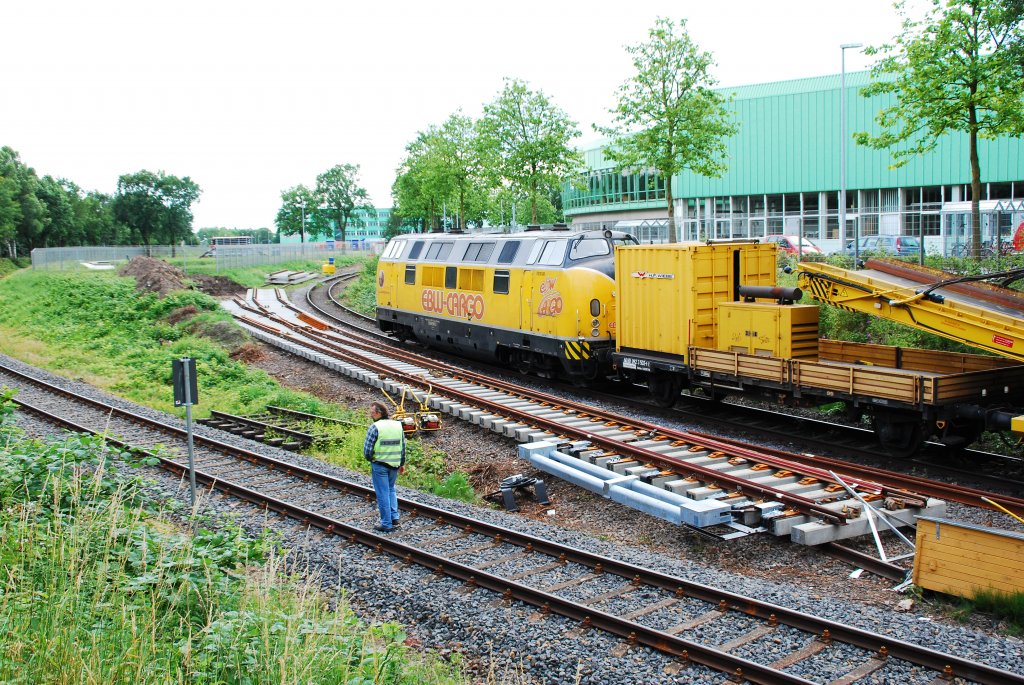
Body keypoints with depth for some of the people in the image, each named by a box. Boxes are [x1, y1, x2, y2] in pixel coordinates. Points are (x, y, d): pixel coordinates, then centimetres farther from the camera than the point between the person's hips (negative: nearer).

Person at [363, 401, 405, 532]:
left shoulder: (375, 427, -14)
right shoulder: (398, 425, 4)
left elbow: (367, 449, -15)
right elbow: (403, 447, 9)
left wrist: (370, 459, 5)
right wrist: (402, 462, 20)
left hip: (379, 465, -5)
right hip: (394, 465, 5)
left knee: (383, 494, 3)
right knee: (391, 489, 24)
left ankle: (386, 524, 7)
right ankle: (394, 517, 15)